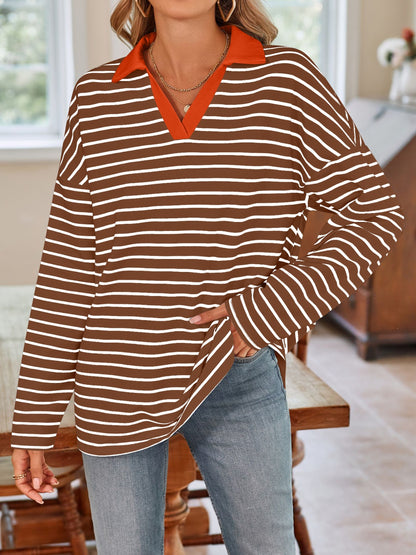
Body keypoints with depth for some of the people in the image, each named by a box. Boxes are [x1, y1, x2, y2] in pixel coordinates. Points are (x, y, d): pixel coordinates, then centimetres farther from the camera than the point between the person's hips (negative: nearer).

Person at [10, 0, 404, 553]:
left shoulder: (287, 79, -5)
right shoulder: (96, 98, -1)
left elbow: (374, 212, -2)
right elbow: (66, 267, 0)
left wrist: (276, 306, -14)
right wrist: (33, 422, 1)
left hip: (240, 377, 0)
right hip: (117, 390, 1)